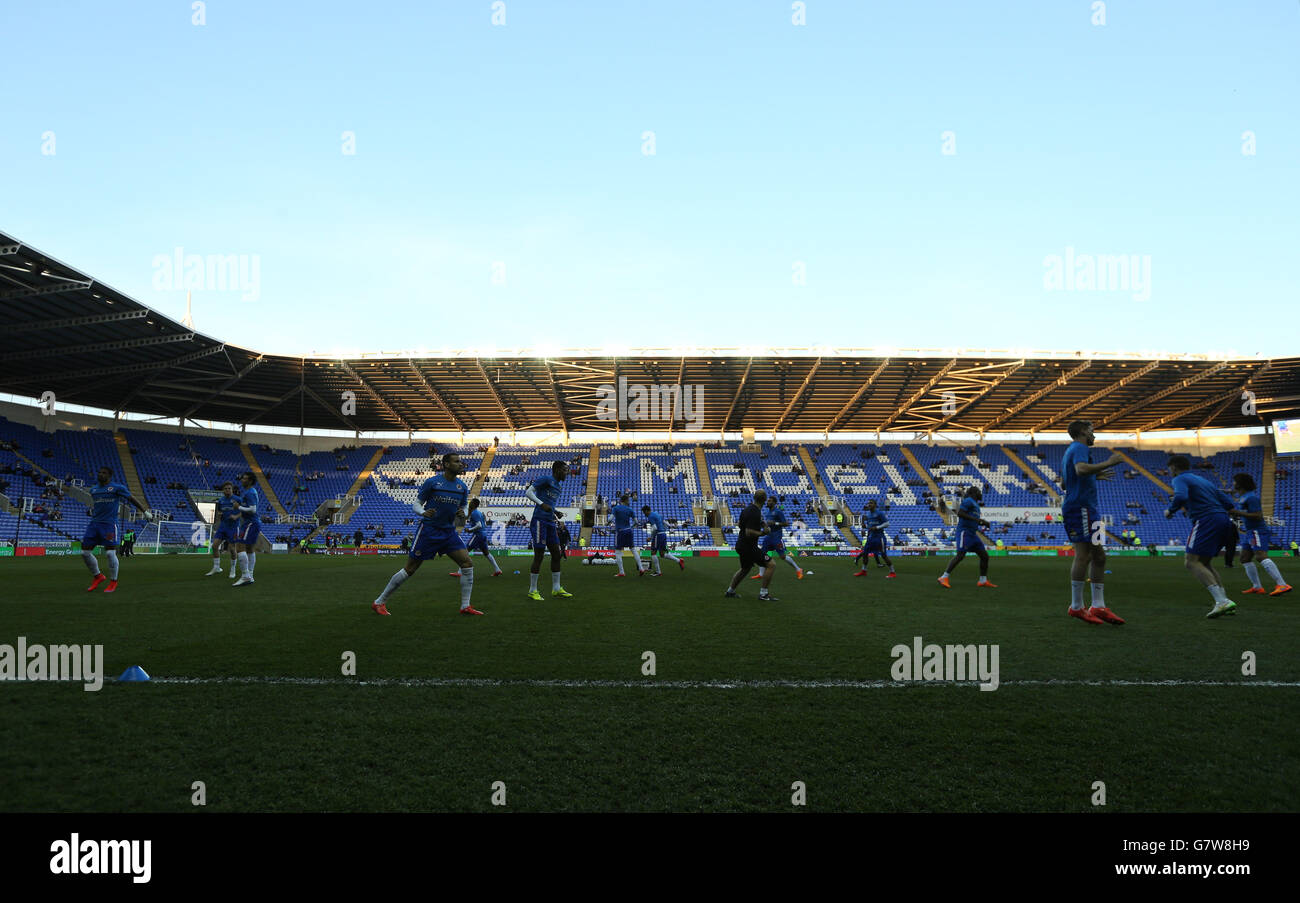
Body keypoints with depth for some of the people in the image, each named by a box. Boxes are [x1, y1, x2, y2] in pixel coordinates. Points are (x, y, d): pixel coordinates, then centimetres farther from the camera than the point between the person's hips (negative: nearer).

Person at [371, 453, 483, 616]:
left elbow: (463, 510, 15)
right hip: (429, 530, -5)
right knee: (409, 570, -2)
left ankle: (465, 606, 2)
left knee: (468, 565, -8)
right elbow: (417, 504, -2)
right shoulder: (432, 482, -8)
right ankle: (379, 603, 11)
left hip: (449, 532, 5)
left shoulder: (462, 487, 6)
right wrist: (423, 512, -24)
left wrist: (462, 513, -8)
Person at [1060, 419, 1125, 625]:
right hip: (1081, 507, -11)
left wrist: (1094, 477, 38)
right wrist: (1108, 463, -21)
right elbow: (1081, 469, -30)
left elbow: (1066, 483, 33)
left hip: (1087, 509, 11)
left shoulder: (1071, 450, 24)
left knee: (1099, 556, 9)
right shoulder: (1080, 448, -7)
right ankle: (1076, 606, -10)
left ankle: (1098, 606, 9)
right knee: (1083, 555, -11)